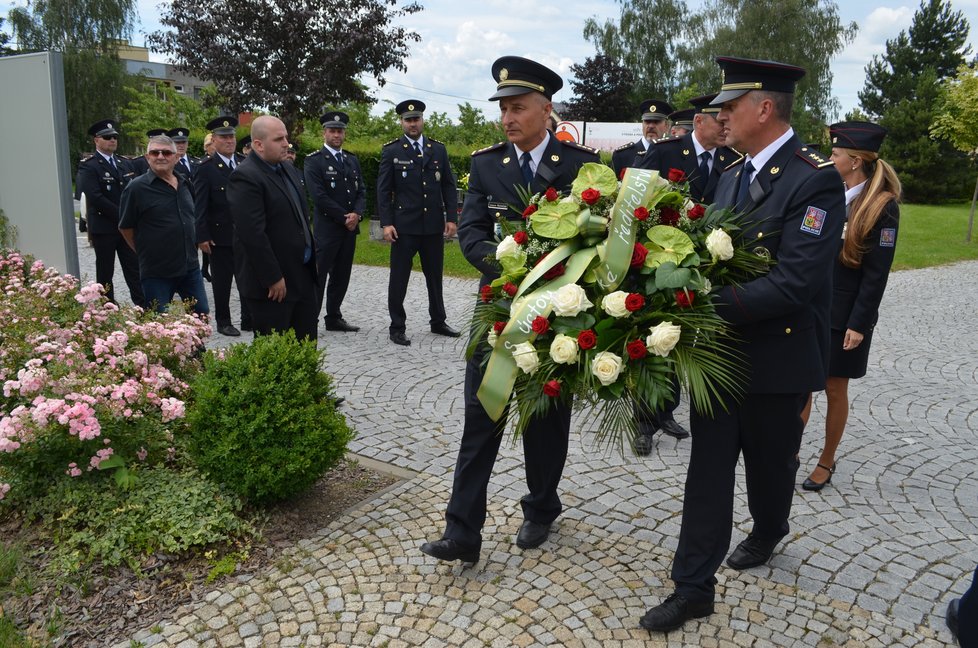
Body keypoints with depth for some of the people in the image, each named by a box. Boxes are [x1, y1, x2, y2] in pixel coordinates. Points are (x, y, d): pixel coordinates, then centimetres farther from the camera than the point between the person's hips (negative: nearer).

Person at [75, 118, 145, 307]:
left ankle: (144, 307, 3)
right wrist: (122, 215, -16)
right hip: (104, 228, -5)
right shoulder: (88, 166, -6)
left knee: (134, 270, 3)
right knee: (105, 272, 5)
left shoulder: (124, 164, 14)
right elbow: (95, 197, -16)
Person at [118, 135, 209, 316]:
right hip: (156, 273, -5)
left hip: (190, 267, 5)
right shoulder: (136, 188, -9)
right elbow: (125, 228, -2)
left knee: (202, 315, 12)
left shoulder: (185, 184, 8)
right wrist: (145, 252, 4)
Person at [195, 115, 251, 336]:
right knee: (221, 282, 6)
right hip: (220, 236, -4)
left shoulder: (246, 163, 7)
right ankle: (223, 322, 18)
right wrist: (202, 237, -13)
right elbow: (200, 206, -8)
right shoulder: (206, 168, -6)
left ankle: (249, 320, 20)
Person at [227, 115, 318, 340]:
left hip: (303, 275, 8)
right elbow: (253, 234, -23)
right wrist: (273, 278, -21)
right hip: (271, 284, -8)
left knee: (306, 346, 16)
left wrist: (311, 257, 17)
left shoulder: (288, 169, 11)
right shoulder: (245, 177, -17)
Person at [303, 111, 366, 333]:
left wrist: (357, 214, -8)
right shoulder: (313, 161, -5)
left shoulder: (352, 160, 15)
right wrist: (344, 217, -13)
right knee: (318, 275, -5)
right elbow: (319, 197, -13)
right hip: (327, 228, -6)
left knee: (341, 276, 10)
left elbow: (361, 191, 11)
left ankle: (334, 318, 19)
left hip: (350, 228, 6)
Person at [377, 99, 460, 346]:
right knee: (399, 278, 2)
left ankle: (438, 321, 27)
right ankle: (397, 327, 12)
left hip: (434, 225, 3)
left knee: (435, 276, 13)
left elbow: (449, 186, 9)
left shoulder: (438, 149, 9)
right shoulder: (391, 151, 0)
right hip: (404, 226, -3)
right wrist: (386, 223, -11)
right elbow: (383, 190, -3)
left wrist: (451, 217, 1)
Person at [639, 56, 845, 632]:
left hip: (778, 358, -5)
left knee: (770, 464, 18)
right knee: (709, 467, 8)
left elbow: (791, 284, -27)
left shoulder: (815, 179, -18)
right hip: (719, 350, 6)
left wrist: (706, 307, -29)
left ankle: (768, 534, 49)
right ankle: (695, 587, 18)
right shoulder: (734, 174, 8)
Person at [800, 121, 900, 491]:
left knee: (835, 390, 8)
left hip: (843, 316, -4)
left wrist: (859, 324, -15)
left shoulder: (882, 207, -10)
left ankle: (826, 461, 24)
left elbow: (877, 273, -12)